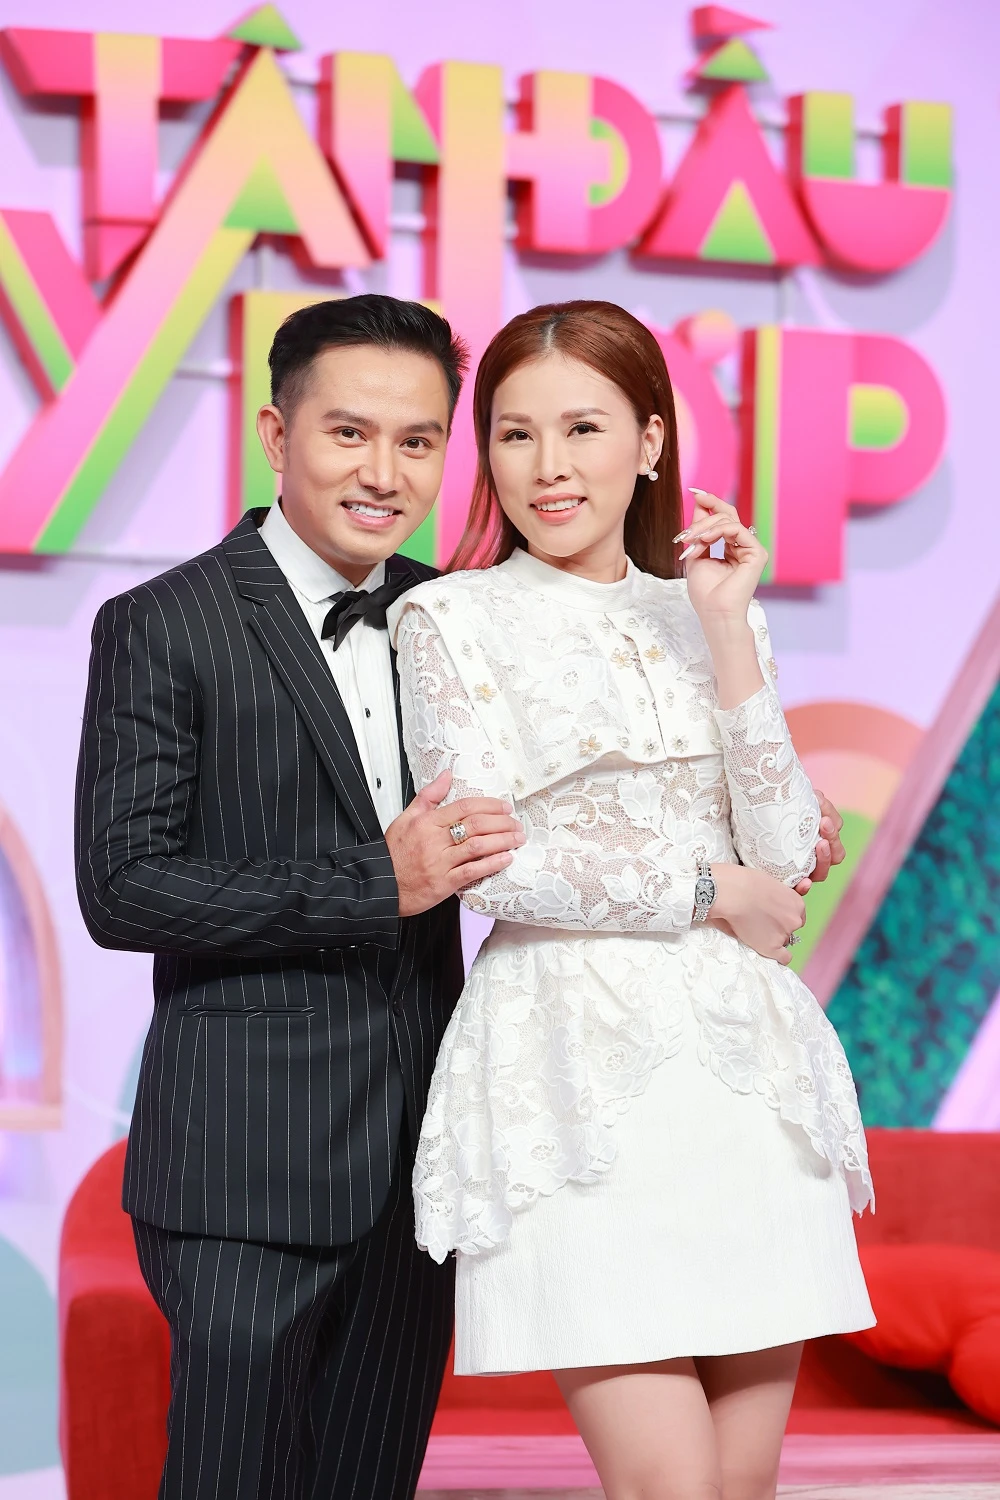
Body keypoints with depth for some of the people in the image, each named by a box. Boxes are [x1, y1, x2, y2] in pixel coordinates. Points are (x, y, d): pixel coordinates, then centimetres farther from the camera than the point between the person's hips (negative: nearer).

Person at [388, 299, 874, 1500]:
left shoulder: (709, 612, 15)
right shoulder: (452, 618, 3)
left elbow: (786, 854, 4)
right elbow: (491, 861, -7)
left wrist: (728, 630, -1)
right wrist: (710, 890, -2)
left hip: (747, 1067, 4)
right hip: (579, 1062, -4)